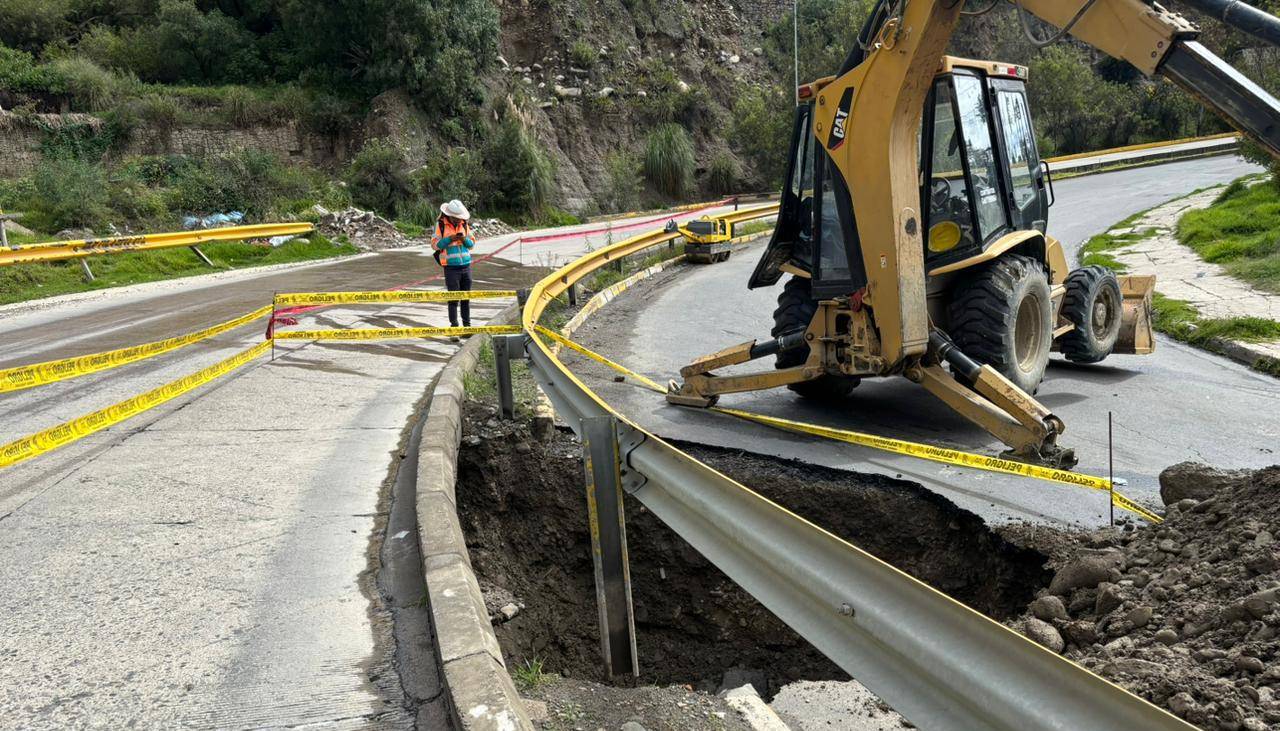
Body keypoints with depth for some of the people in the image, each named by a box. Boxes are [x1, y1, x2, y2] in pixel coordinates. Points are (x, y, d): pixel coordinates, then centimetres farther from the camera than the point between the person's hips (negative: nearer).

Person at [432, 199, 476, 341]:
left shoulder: (464, 224, 8)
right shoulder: (440, 224, -4)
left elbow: (472, 243, 11)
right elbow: (435, 245, -6)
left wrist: (464, 239, -10)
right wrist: (450, 239, -18)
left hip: (466, 265, 4)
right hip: (451, 267, -4)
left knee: (466, 298, 9)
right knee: (453, 299, -5)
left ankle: (467, 326, 17)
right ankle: (454, 329, -2)